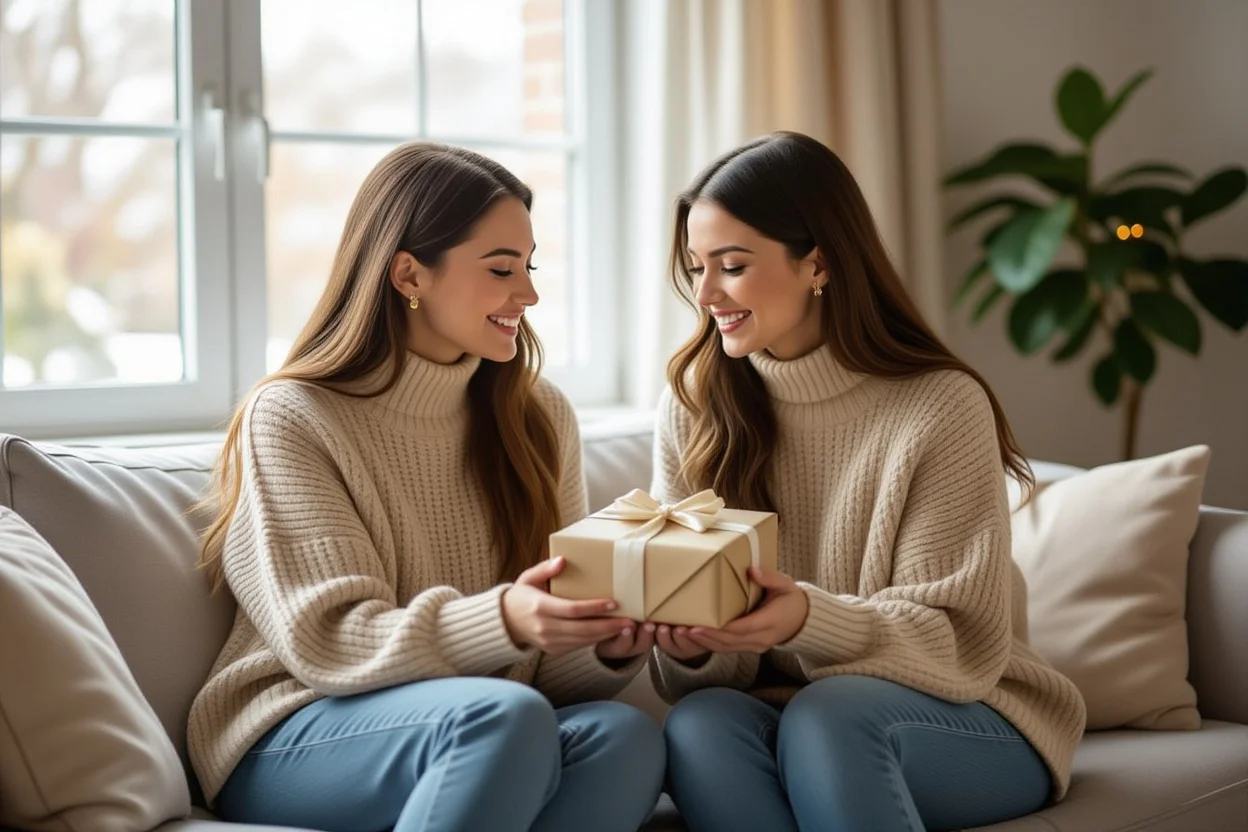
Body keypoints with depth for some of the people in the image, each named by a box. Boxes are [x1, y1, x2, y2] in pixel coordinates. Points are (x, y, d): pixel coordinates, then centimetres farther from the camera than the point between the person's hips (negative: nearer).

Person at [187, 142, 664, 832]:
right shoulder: (292, 418, -6)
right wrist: (500, 623, -33)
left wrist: (609, 643, -19)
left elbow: (551, 668, 6)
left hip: (473, 732, 5)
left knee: (623, 736, -29)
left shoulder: (540, 419, 8)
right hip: (295, 744, -4)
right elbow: (328, 642, -15)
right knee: (506, 715, -35)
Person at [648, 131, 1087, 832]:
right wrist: (690, 648, -25)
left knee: (826, 714, -35)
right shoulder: (695, 404, 0)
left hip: (963, 716, -3)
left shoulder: (942, 407, -13)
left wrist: (810, 620, -32)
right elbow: (722, 669, 0)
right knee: (701, 726, -30)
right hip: (780, 707, 3)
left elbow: (962, 645, -13)